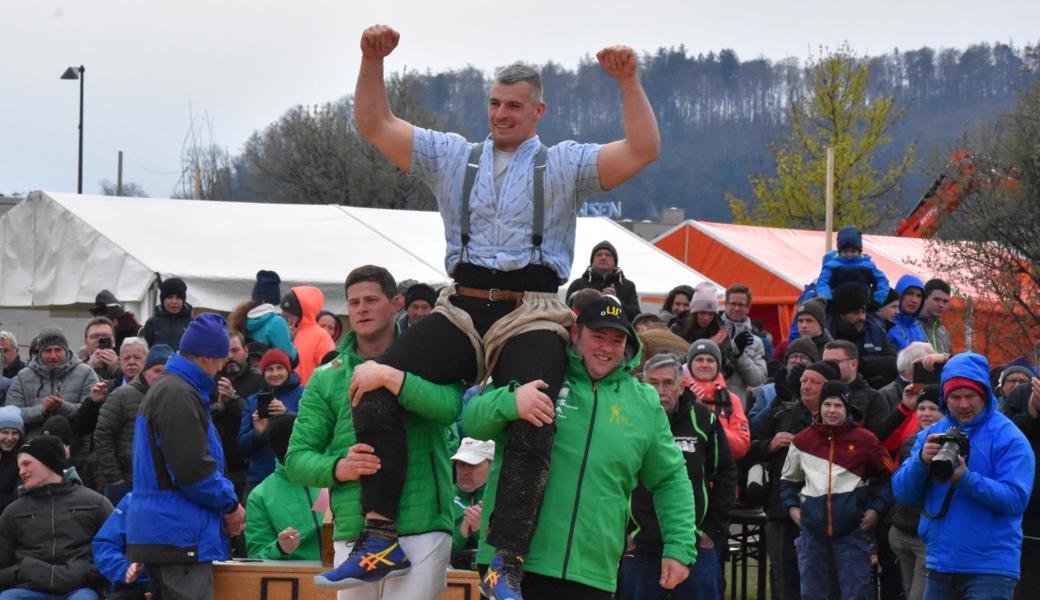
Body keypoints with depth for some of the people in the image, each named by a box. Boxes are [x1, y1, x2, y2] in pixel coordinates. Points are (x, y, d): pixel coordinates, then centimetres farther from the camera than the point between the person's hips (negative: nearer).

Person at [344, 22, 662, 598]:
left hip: (530, 315, -2)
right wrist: (372, 60, 0)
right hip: (461, 308, 2)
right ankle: (379, 534, -12)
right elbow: (374, 124, 13)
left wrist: (628, 82, -15)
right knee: (376, 388, -19)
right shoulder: (452, 157, 18)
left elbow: (643, 151, -3)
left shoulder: (564, 164, 10)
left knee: (529, 424, -26)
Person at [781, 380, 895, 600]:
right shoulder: (802, 440, 7)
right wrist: (792, 506, 7)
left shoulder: (865, 440, -2)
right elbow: (789, 479, 21)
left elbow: (887, 476, 7)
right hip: (813, 531, 3)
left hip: (853, 531, -3)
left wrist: (876, 508, -3)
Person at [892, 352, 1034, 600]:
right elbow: (903, 493, 4)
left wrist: (966, 479, -27)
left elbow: (1016, 499, -15)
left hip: (990, 570, -6)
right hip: (939, 567, 6)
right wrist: (922, 461, -16)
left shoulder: (1008, 437, -5)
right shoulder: (931, 435, 12)